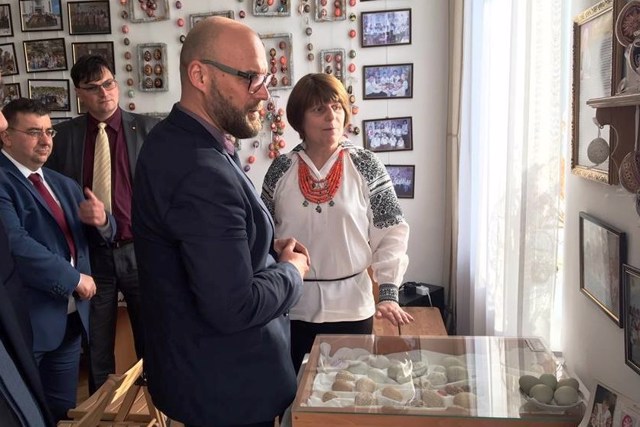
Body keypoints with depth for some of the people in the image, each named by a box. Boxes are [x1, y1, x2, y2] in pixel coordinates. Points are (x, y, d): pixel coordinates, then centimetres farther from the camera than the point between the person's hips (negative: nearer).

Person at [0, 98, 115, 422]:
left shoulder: (64, 184, 15)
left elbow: (100, 235, 15)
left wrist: (101, 221, -9)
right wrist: (75, 278, -16)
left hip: (71, 315, 7)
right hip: (27, 319, -7)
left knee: (64, 409, 19)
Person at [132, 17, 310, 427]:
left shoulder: (175, 141, 2)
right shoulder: (202, 172, -30)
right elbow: (234, 308, -31)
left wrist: (268, 246, 1)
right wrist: (292, 269, -13)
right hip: (225, 385, -9)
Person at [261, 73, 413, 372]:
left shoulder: (366, 166, -5)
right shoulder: (282, 168, 0)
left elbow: (391, 232, -4)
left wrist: (388, 294, -11)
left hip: (350, 306, -1)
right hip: (291, 308, 2)